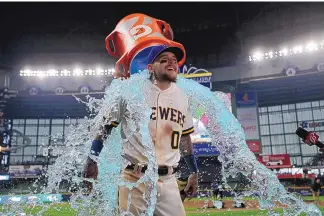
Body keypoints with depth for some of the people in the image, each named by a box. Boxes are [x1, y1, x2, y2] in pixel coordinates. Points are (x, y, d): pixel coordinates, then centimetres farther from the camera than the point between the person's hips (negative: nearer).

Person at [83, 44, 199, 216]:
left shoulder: (182, 97, 9)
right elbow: (106, 126, 0)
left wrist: (194, 172, 19)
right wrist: (92, 160, -5)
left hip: (167, 180, 5)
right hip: (134, 178, -4)